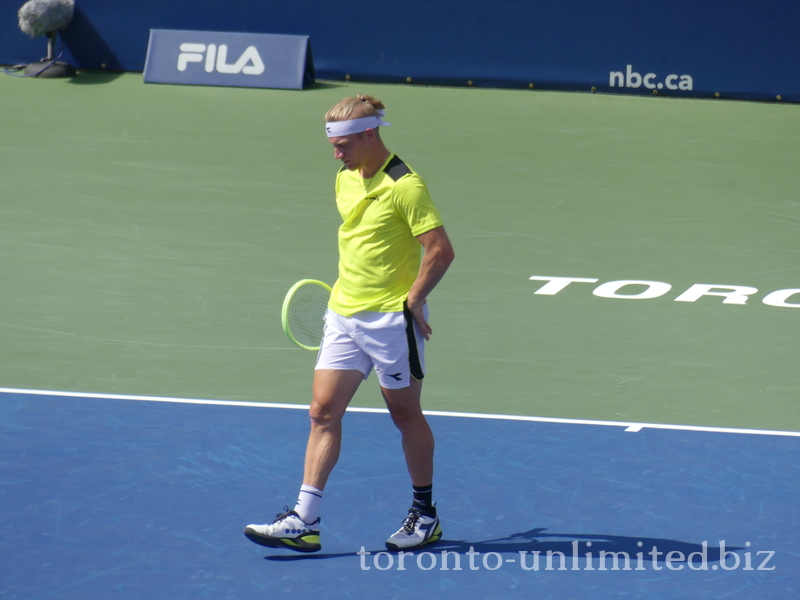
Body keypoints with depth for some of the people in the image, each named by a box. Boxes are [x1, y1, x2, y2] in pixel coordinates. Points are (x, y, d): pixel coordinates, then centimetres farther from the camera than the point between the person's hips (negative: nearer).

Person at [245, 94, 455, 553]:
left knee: (405, 413, 6)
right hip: (344, 316, 7)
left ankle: (426, 514, 22)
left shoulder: (404, 185, -16)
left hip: (392, 319, -7)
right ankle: (305, 521, -2)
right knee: (324, 411, 0)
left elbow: (441, 250, -18)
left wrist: (412, 301, -16)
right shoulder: (345, 180, 10)